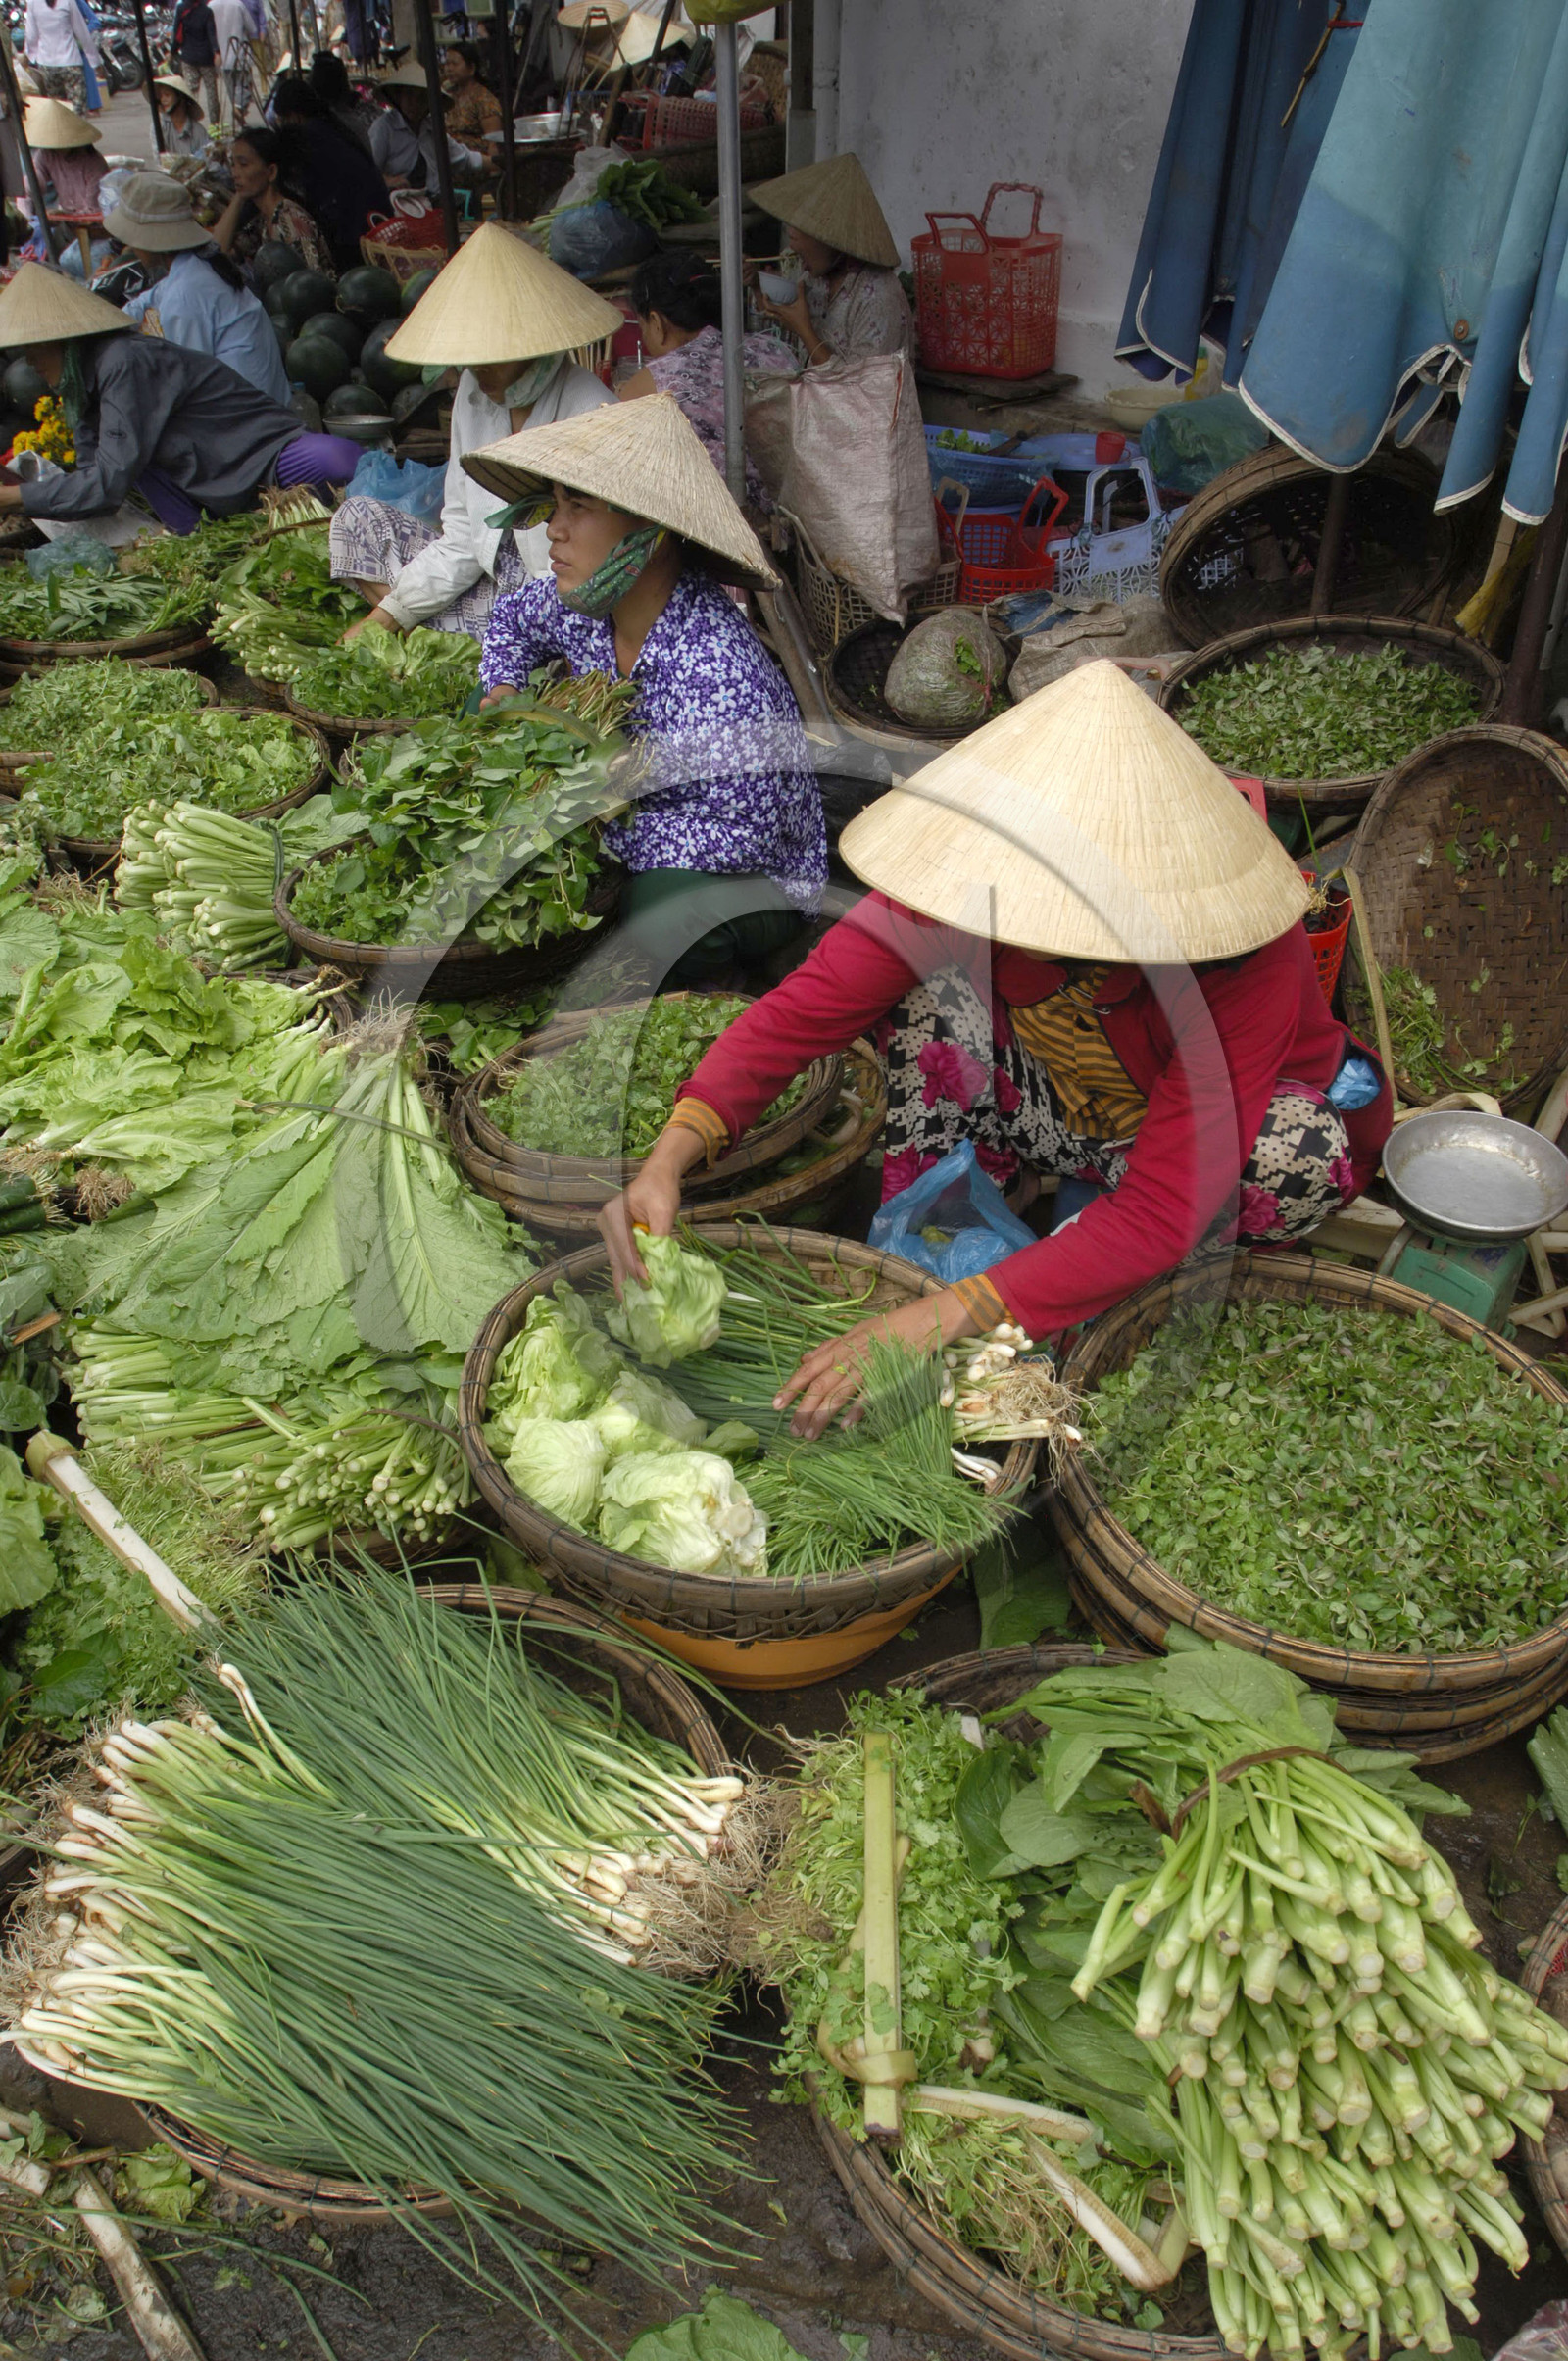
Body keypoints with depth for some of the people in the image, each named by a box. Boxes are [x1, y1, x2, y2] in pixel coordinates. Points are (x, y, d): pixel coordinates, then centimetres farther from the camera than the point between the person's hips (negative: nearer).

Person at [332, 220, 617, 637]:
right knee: (359, 517, 6)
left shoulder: (588, 412, -19)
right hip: (493, 584, 8)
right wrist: (387, 616, -1)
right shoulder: (474, 392, 4)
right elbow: (462, 538, 6)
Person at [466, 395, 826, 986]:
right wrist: (503, 696, -2)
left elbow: (743, 836, -30)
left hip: (752, 878, -8)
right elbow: (513, 617, 18)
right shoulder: (584, 603, -6)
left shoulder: (716, 674, -33)